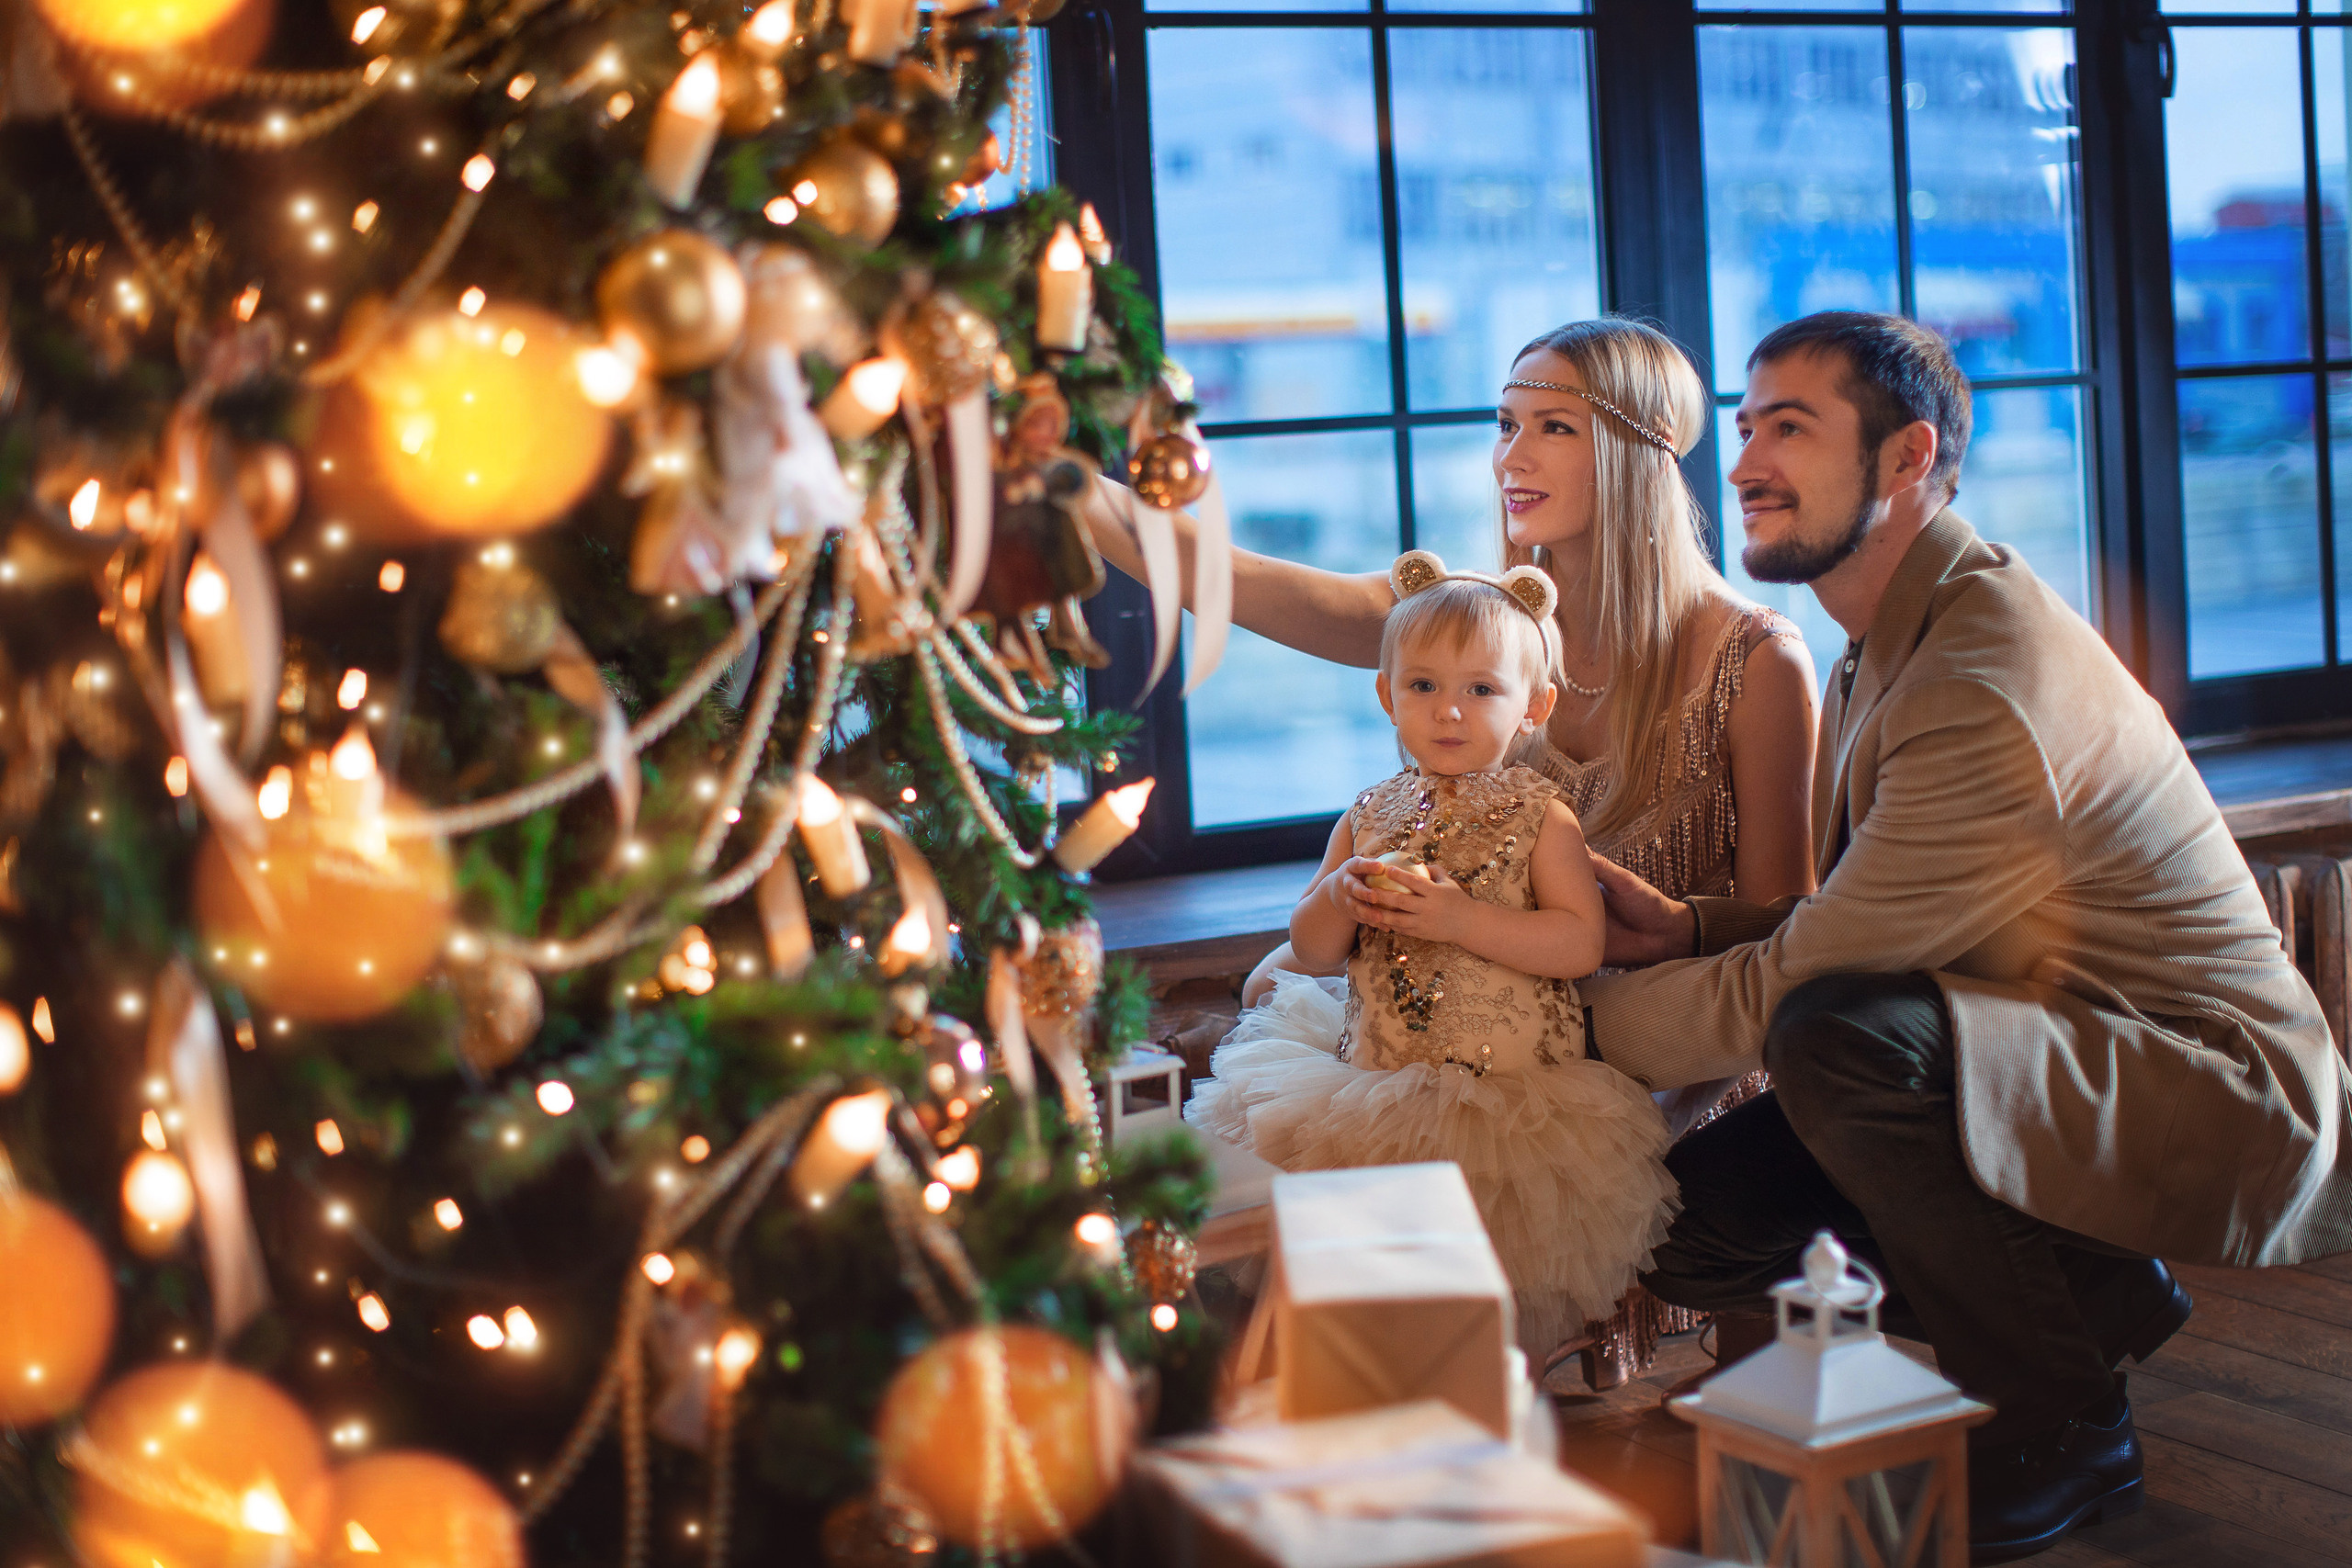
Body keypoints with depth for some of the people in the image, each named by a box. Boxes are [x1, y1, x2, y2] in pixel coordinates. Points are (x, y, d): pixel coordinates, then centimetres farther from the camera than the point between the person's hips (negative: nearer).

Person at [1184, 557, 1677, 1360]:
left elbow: (1580, 944, -12)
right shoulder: (1368, 818, 10)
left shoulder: (1540, 818, -1)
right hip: (1375, 1076, 4)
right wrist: (1336, 899, -11)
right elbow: (1313, 953, 11)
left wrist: (1459, 918, -20)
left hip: (1512, 1084, -4)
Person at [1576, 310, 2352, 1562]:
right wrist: (1685, 928, -5)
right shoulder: (1882, 656, 9)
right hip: (2058, 1077, 9)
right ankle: (2095, 1290, 11)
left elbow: (1803, 981, -22)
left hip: (2221, 1111, -9)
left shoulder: (1990, 681, -24)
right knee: (1695, 1222, -4)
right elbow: (1852, 932, 12)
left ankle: (2060, 1428, -12)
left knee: (1840, 1039, -34)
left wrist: (1583, 1018, -10)